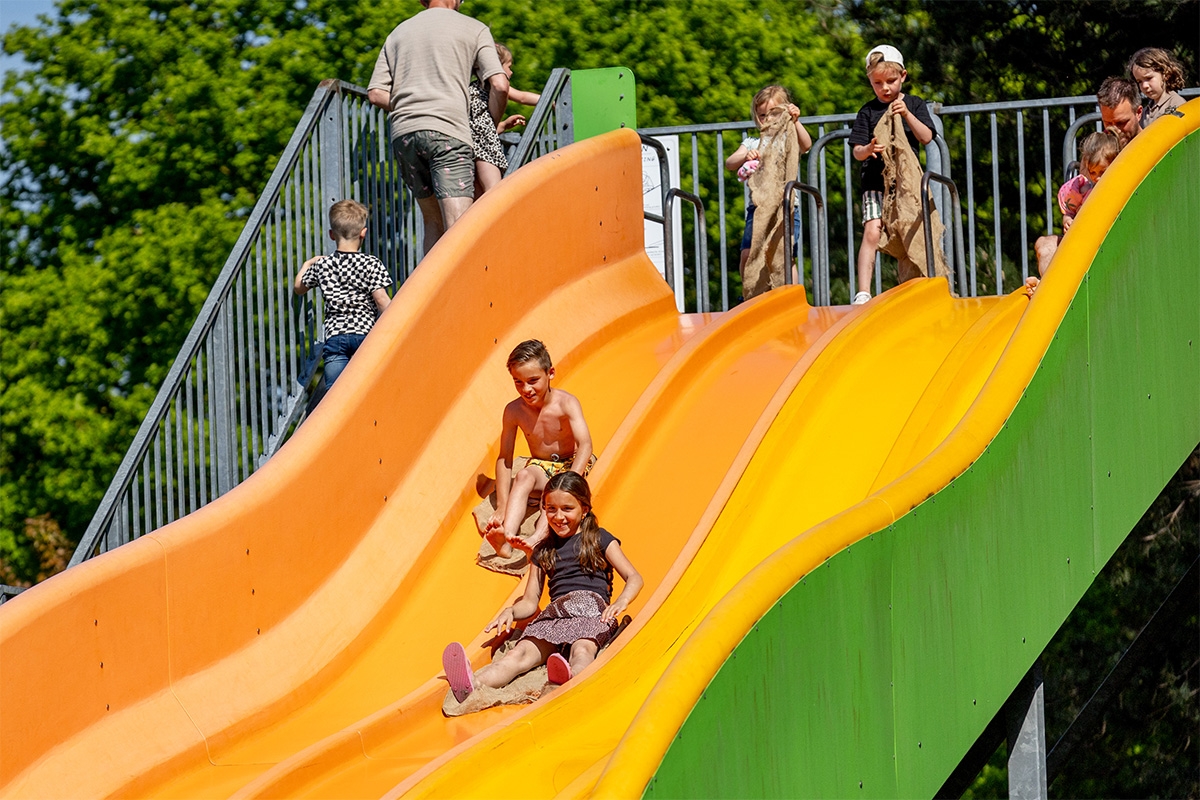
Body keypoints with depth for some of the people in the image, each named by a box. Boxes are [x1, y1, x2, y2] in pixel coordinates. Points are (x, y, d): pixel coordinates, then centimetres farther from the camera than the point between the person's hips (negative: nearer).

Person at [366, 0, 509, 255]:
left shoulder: (399, 32, 23)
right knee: (457, 227, -15)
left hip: (403, 132, 5)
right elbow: (499, 85, 0)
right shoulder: (473, 29, 11)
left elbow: (376, 93, 14)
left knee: (434, 223, 15)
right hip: (448, 130, -5)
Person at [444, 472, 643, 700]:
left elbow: (634, 578, 8)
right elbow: (530, 602, 24)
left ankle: (570, 681, -78)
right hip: (554, 613, 3)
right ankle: (471, 686, -61)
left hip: (592, 607, -2)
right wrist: (510, 612, 0)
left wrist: (621, 602, -15)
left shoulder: (599, 539, 16)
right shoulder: (543, 551, 27)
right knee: (521, 653, -29)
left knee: (581, 651, -39)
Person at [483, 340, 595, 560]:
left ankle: (538, 538, -57)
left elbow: (585, 445, -30)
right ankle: (506, 538, -51)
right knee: (523, 477, -30)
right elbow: (504, 458, -9)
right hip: (540, 467, 2)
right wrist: (502, 507, -18)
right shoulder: (514, 411, -12)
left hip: (570, 463, -2)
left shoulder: (566, 403, -20)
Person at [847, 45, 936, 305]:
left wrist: (907, 114, -16)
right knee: (872, 232, -15)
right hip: (876, 180, -1)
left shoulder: (915, 105, 7)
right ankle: (863, 292, -19)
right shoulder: (868, 112, 4)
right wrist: (867, 150, -23)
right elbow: (856, 151, 1)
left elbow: (926, 137, -4)